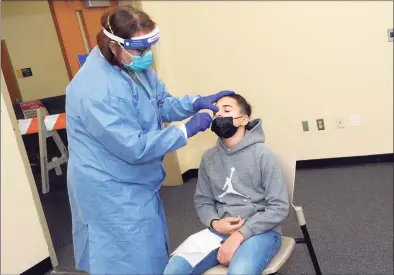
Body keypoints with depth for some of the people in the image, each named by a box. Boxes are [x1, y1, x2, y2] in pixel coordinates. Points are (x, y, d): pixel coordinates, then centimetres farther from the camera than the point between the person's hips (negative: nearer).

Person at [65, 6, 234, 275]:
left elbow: (164, 105, 7)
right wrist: (187, 130, -25)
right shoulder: (94, 90, -31)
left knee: (152, 251, 26)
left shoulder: (135, 66, -4)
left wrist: (197, 102, -11)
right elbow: (134, 147, -30)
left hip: (135, 184, 9)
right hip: (112, 191, -8)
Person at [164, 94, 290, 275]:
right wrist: (215, 223, -11)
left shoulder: (263, 155, -7)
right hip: (221, 230, 4)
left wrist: (239, 235, -17)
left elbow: (279, 207, -9)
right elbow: (203, 201, 12)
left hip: (260, 230, -4)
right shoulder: (208, 158, 7)